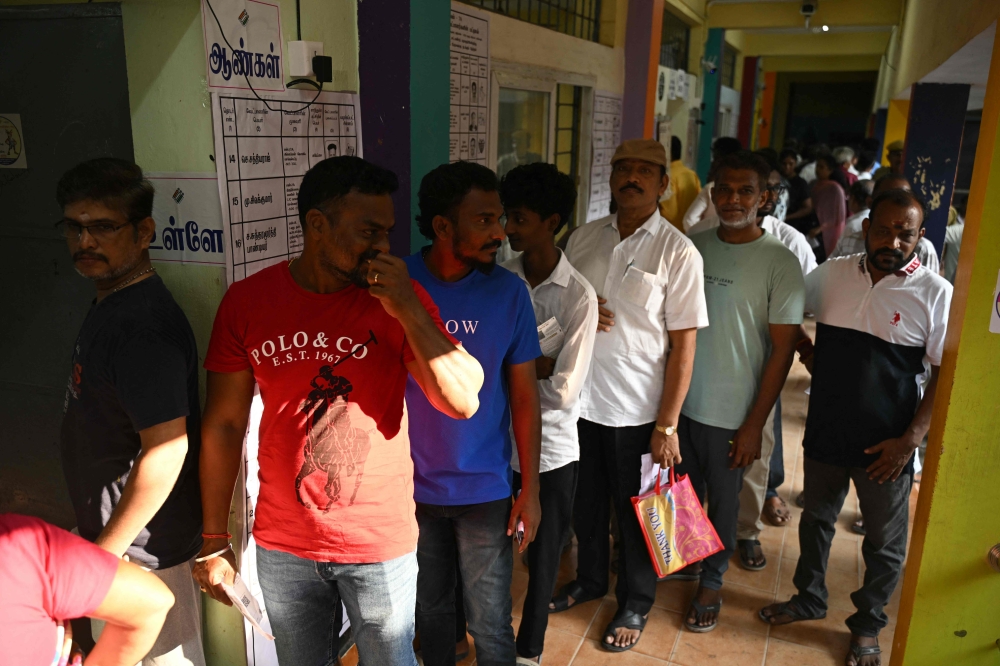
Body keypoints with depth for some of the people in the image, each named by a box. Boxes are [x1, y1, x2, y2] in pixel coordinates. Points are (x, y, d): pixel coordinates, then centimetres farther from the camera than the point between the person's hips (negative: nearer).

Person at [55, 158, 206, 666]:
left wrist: (105, 549, -19)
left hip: (141, 547, -9)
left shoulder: (143, 328, -27)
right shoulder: (111, 302, 6)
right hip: (110, 532, 9)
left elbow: (165, 452, -30)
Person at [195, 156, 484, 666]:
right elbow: (225, 424, -1)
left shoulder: (402, 299, -10)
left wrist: (407, 311, -24)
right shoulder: (247, 302, -7)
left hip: (381, 544, -1)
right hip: (283, 547, 2)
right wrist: (215, 540, 3)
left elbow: (463, 402, -16)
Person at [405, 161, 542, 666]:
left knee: (490, 623, 10)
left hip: (486, 490, -1)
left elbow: (524, 396, -4)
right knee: (432, 607, 21)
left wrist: (530, 490, -3)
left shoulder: (509, 292, -10)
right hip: (413, 486, 1)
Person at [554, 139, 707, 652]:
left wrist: (667, 424, -14)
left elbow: (683, 345, -11)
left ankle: (635, 604, 37)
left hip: (638, 411, -4)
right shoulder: (584, 237, 3)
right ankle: (589, 580, 46)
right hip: (580, 399, 4)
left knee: (634, 512, 13)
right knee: (586, 500, 21)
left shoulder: (678, 253, -10)